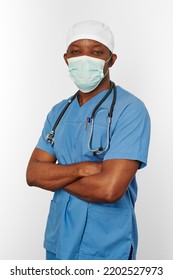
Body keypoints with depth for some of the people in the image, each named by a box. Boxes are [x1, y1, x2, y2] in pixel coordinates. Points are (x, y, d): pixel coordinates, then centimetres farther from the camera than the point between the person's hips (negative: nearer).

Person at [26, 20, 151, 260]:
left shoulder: (130, 110, -16)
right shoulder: (59, 112, 5)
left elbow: (109, 189, -25)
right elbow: (33, 174, -2)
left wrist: (55, 176, -10)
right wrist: (81, 169, -20)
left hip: (105, 251, -5)